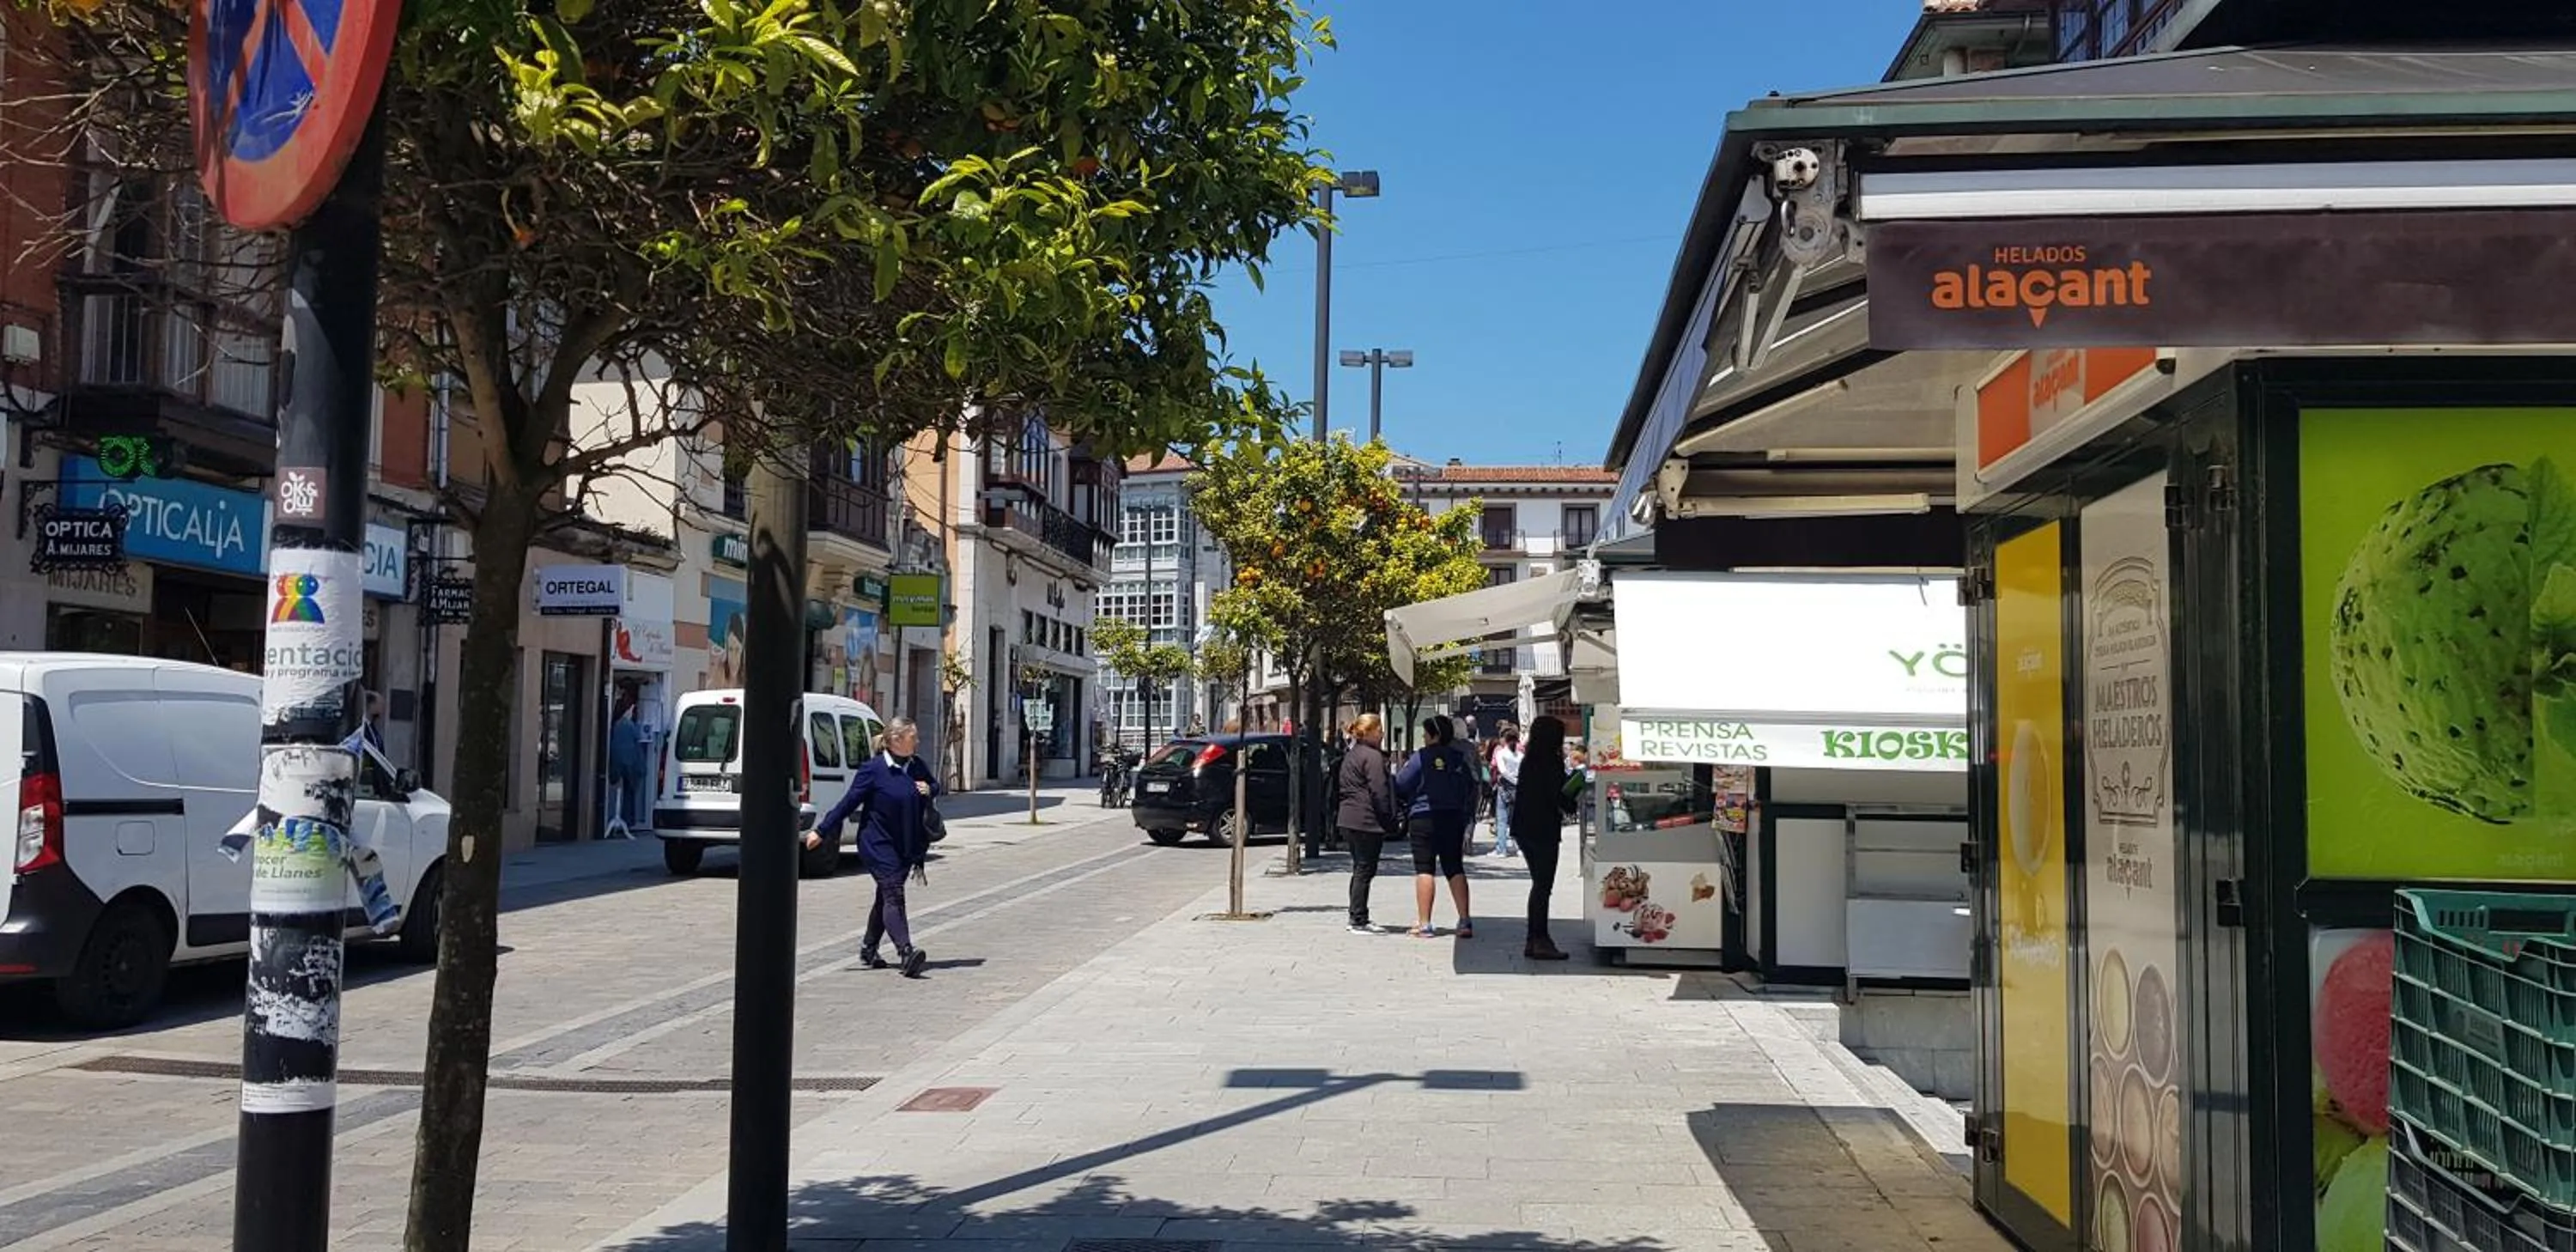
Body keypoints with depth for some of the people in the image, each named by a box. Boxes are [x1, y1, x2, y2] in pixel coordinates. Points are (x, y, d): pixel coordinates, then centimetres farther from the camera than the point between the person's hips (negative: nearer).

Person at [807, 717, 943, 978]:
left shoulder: (916, 766, 6)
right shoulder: (873, 770, -12)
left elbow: (935, 786, 23)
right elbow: (849, 802, -10)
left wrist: (929, 790, -2)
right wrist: (821, 831, -9)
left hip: (906, 846, 7)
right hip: (878, 845, -7)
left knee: (886, 897, 15)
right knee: (893, 895, -16)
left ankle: (869, 949, 30)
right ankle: (906, 952, -26)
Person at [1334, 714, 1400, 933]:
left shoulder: (1350, 755, 17)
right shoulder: (1372, 756, -13)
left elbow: (1339, 789, 20)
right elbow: (1379, 792, -17)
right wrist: (1389, 822, -12)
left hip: (1348, 819, 10)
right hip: (1367, 821, -10)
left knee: (1360, 870, 16)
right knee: (1365, 871, -5)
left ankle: (1356, 918, 19)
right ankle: (1359, 921, -4)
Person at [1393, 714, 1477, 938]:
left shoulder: (1421, 756, -10)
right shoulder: (1461, 758, 5)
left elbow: (1400, 786, -8)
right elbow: (1472, 790, 10)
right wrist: (1466, 820, 17)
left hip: (1423, 818, -5)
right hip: (1454, 819, 5)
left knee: (1424, 870, -1)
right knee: (1455, 869, 10)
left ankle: (1425, 924, -2)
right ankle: (1465, 921, 6)